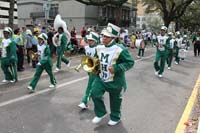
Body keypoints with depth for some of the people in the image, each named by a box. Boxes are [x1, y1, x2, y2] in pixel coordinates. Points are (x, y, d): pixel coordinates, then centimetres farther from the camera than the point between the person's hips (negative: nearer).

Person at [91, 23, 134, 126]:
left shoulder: (120, 49, -23)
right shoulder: (99, 48, -2)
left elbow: (130, 62, -19)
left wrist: (116, 68, -28)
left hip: (115, 81, -5)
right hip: (101, 78, 5)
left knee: (115, 100, 12)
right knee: (95, 94, -4)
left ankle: (115, 117, 39)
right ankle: (100, 113, 22)